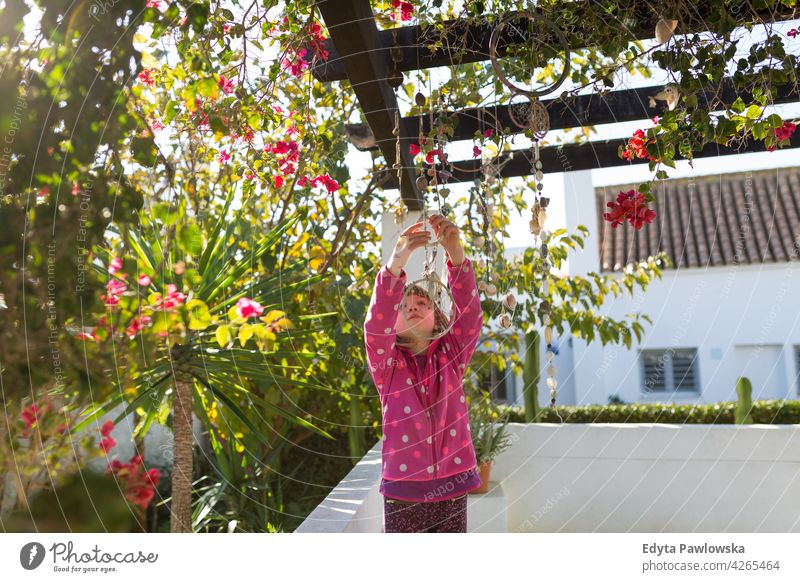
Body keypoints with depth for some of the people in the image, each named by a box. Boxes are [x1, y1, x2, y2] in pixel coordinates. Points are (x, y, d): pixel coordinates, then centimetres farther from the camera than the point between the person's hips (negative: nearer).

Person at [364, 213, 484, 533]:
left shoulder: (451, 357, 4)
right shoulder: (386, 364, 0)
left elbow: (470, 312, -12)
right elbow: (376, 324, -20)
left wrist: (455, 252, -26)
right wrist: (397, 260, -32)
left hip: (451, 486, 2)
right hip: (403, 490, -1)